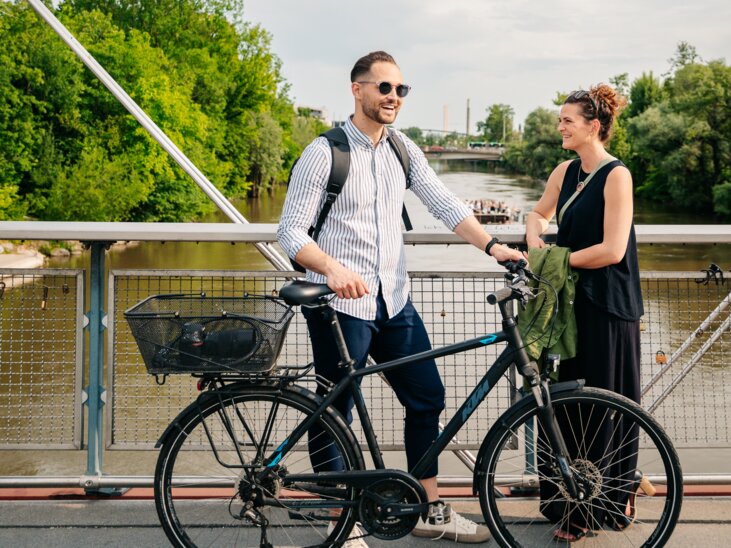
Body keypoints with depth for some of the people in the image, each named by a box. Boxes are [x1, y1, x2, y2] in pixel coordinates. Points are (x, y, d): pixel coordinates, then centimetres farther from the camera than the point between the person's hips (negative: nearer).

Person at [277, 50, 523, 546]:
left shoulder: (403, 150, 8)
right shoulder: (324, 152, -10)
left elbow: (444, 204, 3)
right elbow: (291, 231, -13)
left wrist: (493, 245, -12)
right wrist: (334, 269, -30)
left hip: (393, 300, 6)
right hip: (340, 302, -6)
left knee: (427, 397, 9)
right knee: (335, 414, 3)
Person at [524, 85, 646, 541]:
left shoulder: (616, 176, -14)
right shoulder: (566, 171, 8)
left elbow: (612, 250, -20)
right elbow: (539, 212, 23)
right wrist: (535, 236, 2)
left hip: (608, 306, -7)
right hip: (573, 299, 7)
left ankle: (612, 503, 13)